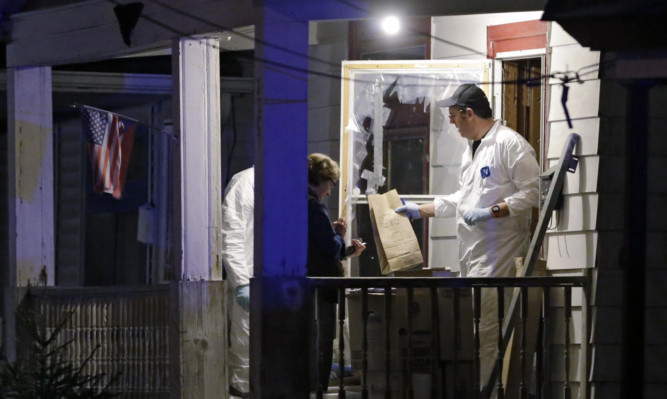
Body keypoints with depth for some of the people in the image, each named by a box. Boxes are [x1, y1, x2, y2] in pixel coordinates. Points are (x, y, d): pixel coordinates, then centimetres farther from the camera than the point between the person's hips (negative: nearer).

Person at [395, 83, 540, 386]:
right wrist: (421, 210, 30)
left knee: (481, 329, -14)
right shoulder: (471, 150, 21)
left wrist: (492, 212, -20)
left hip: (497, 253, -10)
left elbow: (532, 192, -16)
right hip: (472, 252, 10)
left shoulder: (510, 143, -10)